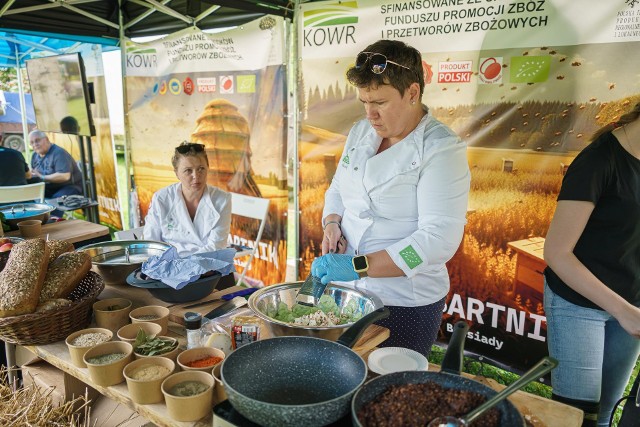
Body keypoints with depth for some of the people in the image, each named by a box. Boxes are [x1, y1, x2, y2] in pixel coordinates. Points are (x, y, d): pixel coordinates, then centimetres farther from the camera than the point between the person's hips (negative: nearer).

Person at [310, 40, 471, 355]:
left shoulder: (442, 150, -15)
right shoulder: (361, 132, 6)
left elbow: (438, 240, -23)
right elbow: (337, 190, 17)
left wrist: (358, 266, -27)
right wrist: (332, 224, -5)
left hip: (405, 305, -6)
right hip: (347, 292, 6)